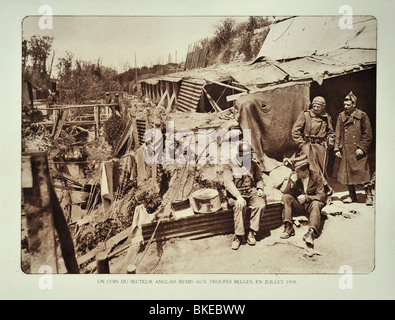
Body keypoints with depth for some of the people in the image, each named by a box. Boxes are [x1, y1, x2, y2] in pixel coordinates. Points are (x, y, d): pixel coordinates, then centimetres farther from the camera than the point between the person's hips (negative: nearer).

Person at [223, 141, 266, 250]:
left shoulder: (253, 164, 10)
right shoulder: (230, 165, -4)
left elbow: (259, 179, 21)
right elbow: (228, 183, -15)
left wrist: (260, 189, -1)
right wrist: (238, 196, -27)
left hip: (251, 192, 4)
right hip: (235, 194, -4)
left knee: (260, 204, -27)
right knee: (240, 206, -36)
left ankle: (251, 233, -16)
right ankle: (239, 236, -24)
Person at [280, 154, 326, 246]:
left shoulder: (316, 177, -7)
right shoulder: (293, 176, -1)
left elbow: (321, 196, -11)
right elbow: (286, 193, -2)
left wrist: (306, 198, -26)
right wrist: (291, 183, -21)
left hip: (310, 205, -2)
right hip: (297, 205, 2)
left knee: (316, 204, -34)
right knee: (286, 197, -24)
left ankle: (311, 232, -45)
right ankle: (288, 227, -31)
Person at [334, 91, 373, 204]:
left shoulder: (362, 116, -2)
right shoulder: (341, 116, 7)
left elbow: (368, 135, -1)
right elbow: (338, 134, 9)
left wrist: (362, 148, -9)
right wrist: (337, 148, 1)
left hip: (358, 151, -3)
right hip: (346, 151, 4)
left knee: (363, 173, -3)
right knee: (347, 173, 7)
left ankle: (368, 196, 11)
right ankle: (352, 195, 21)